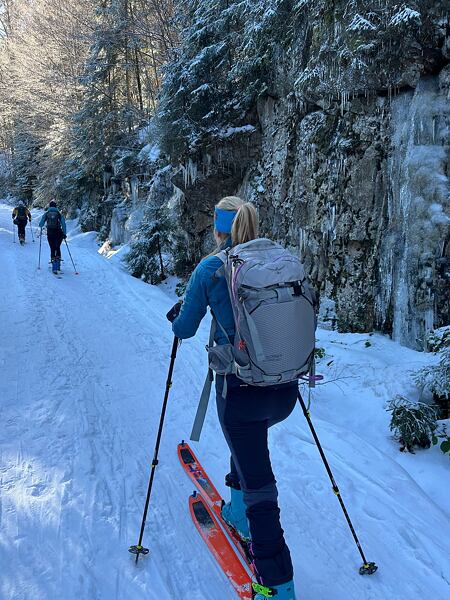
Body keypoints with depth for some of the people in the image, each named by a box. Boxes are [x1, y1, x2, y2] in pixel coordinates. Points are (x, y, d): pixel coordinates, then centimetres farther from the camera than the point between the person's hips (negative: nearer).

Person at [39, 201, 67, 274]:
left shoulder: (46, 214, 4)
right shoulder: (59, 213, 2)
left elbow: (41, 223, 2)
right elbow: (63, 223, -7)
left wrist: (41, 229, 25)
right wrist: (64, 233, -2)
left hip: (50, 233, 0)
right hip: (58, 233, 0)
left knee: (52, 249, 7)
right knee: (58, 248, 17)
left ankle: (54, 267, -2)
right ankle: (58, 266, 11)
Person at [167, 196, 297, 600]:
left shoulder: (210, 269, -8)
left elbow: (185, 330, 2)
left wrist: (176, 316, 23)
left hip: (240, 390, -5)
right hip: (286, 391, 5)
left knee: (259, 486, 5)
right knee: (248, 436, 35)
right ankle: (239, 512, 50)